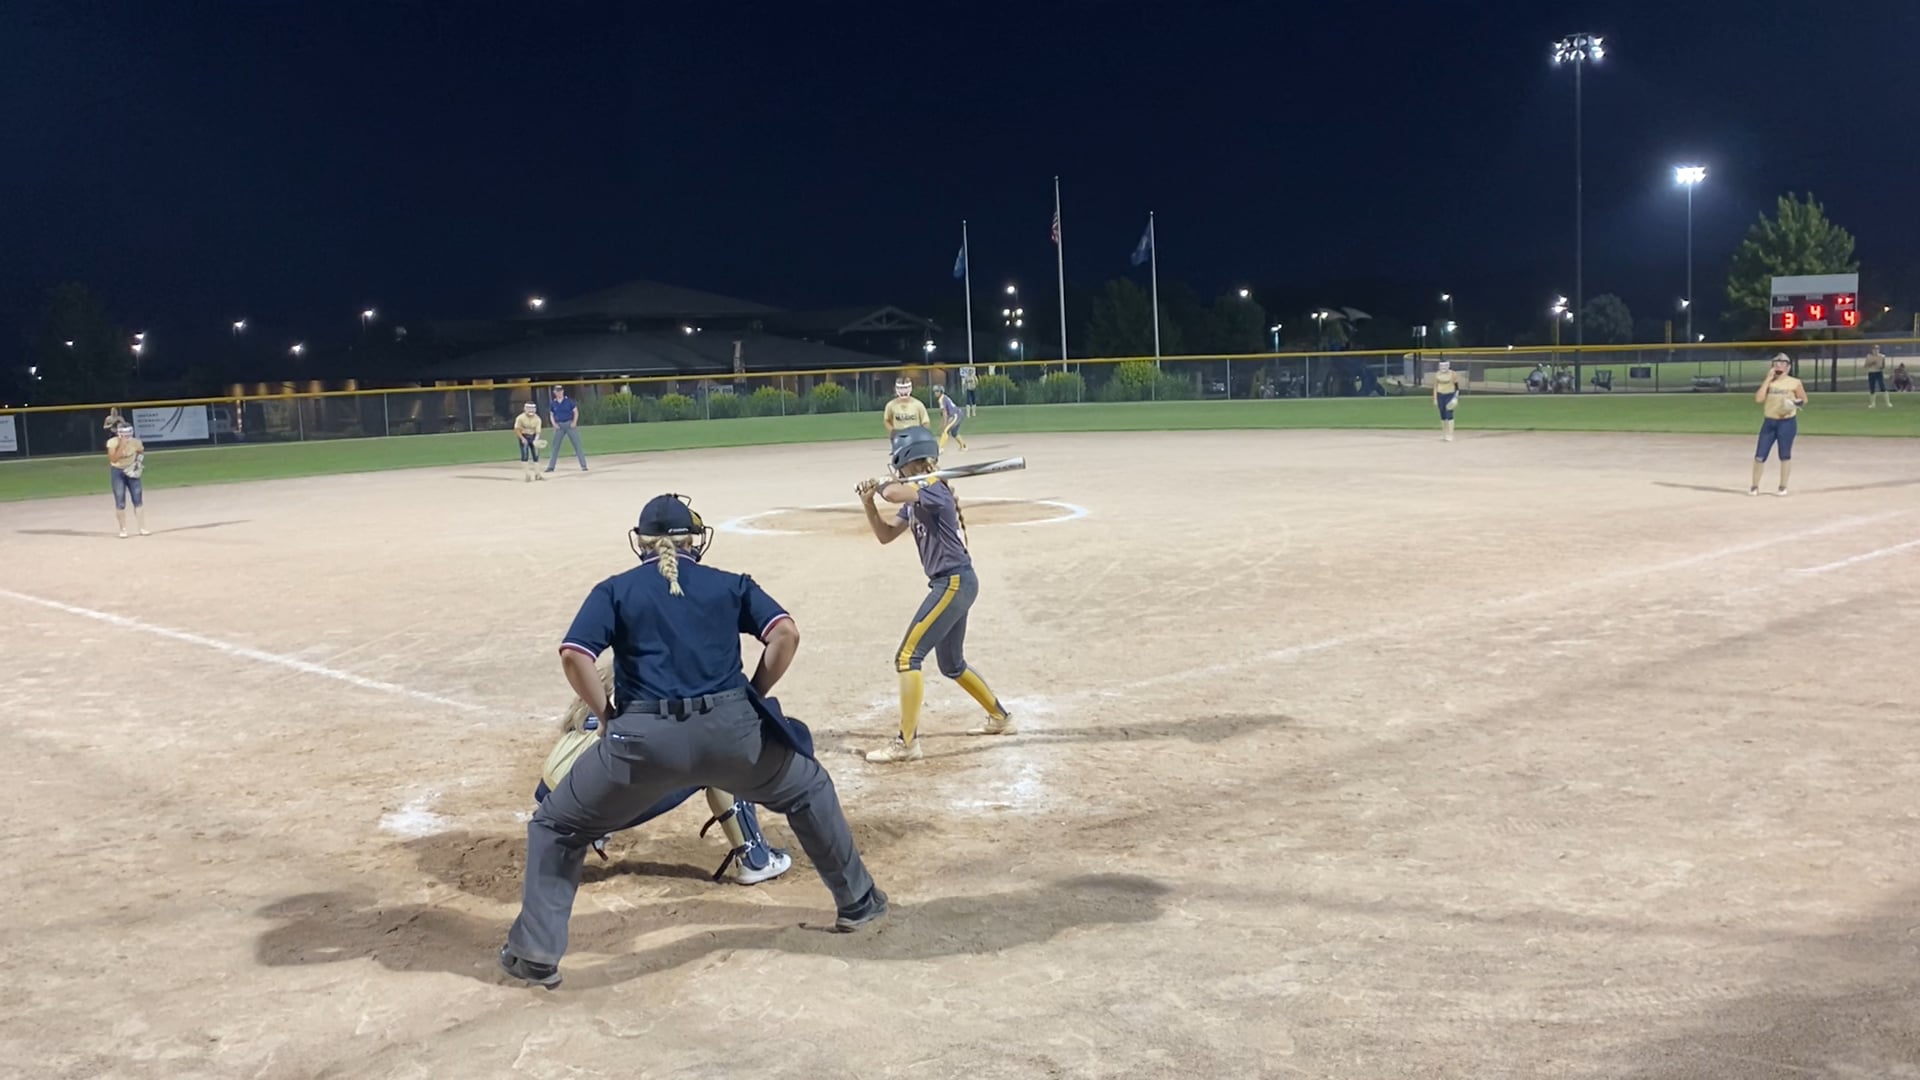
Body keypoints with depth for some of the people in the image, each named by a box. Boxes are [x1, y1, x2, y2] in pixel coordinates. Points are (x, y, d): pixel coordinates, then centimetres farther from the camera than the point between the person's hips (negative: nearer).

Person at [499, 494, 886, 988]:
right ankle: (857, 900, 35)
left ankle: (536, 953, 16)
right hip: (730, 728, 1)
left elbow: (574, 655, -3)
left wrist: (608, 718, 7)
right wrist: (751, 698, 9)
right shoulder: (730, 584, 16)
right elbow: (786, 633, 1)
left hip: (643, 738, -1)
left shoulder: (615, 590, 13)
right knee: (809, 790, 28)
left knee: (556, 826, 21)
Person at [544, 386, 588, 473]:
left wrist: (574, 423, -12)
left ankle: (583, 465, -3)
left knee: (577, 445, -5)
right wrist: (554, 424, -3)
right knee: (555, 446, 6)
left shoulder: (569, 401, -2)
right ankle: (551, 466, 13)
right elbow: (552, 415, 14)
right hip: (559, 426, 3)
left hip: (570, 424, -3)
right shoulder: (553, 403, 6)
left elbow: (576, 412, 0)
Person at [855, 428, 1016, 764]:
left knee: (907, 657, -13)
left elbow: (892, 493, -33)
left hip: (955, 583, -11)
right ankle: (1000, 718, 38)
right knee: (952, 665, 22)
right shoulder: (915, 499, 15)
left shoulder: (933, 488, -15)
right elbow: (885, 534, 19)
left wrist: (881, 486, -9)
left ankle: (906, 742, -11)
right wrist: (868, 504, 3)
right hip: (952, 585, 11)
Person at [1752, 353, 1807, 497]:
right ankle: (1755, 486, 10)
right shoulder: (1768, 382, 7)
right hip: (1768, 422, 3)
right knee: (1759, 455, 0)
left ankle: (1783, 487, 14)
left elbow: (1804, 399, 8)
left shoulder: (1795, 383, 0)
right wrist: (1768, 379, -7)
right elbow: (1758, 398, -7)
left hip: (1787, 422, -3)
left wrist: (1796, 403, -14)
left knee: (1785, 455, 4)